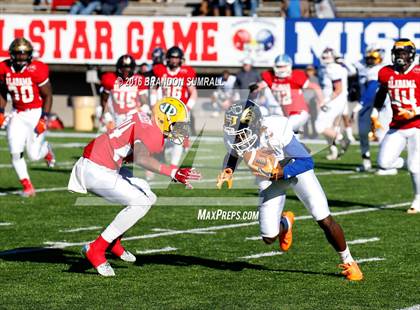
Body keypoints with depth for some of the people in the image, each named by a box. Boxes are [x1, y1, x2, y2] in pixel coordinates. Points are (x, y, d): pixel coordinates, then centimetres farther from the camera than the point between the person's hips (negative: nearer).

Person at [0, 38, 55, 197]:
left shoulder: (36, 70, -19)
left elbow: (48, 96, -10)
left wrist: (44, 118, -16)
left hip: (36, 113, -4)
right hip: (18, 115, 4)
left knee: (33, 154, -3)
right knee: (16, 153, -9)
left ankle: (46, 149, 35)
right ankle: (27, 187, 5)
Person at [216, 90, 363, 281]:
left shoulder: (276, 131, -38)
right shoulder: (233, 138, -26)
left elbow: (307, 162, -31)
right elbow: (233, 153, 2)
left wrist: (281, 172, -44)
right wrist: (227, 172, -17)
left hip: (294, 168, -4)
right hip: (268, 180, 4)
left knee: (324, 220, -14)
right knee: (269, 237, -3)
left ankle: (348, 262, 8)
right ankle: (285, 222, 35)